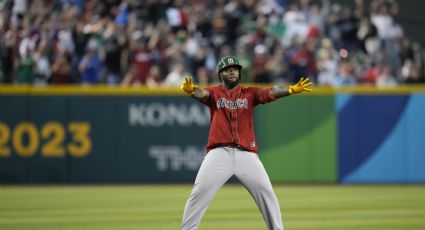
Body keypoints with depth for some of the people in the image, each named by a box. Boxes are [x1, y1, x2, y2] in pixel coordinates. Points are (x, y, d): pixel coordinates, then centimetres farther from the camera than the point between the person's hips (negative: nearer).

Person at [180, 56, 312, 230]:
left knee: (267, 194, 0)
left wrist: (291, 90, -26)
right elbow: (202, 93, -14)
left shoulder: (250, 93, 12)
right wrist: (190, 90, -39)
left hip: (246, 154, 2)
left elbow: (271, 92, -6)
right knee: (199, 193, -9)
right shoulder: (214, 93, 8)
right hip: (219, 152, -2)